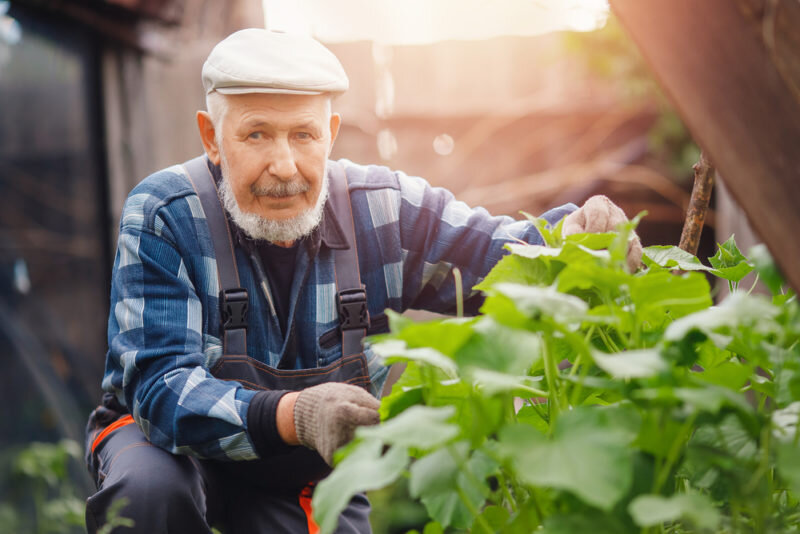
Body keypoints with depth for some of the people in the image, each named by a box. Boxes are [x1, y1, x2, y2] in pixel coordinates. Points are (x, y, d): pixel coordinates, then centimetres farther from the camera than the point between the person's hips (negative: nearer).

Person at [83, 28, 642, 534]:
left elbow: (504, 253, -6)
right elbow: (161, 386, -30)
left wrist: (582, 228, -32)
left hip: (309, 472, 4)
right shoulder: (163, 215, -21)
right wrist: (294, 415, -49)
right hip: (175, 438, -3)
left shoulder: (382, 209, -12)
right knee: (147, 488, -34)